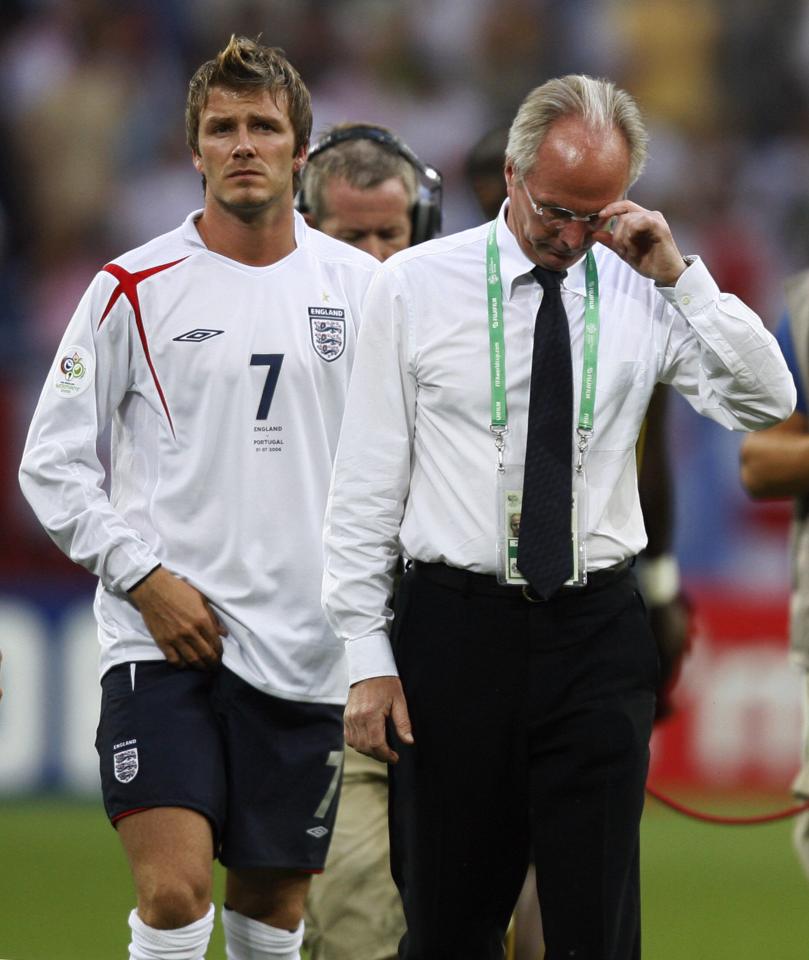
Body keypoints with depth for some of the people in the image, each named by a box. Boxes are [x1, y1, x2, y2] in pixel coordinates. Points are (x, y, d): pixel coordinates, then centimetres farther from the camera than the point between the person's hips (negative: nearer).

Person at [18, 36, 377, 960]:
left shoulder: (360, 287, 7)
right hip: (161, 636, -3)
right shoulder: (135, 288, -1)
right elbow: (52, 463, 1)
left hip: (306, 645, 3)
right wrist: (146, 579, -9)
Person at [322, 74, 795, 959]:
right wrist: (367, 660, -4)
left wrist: (680, 277, -13)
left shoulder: (642, 295, 4)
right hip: (455, 630, -1)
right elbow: (366, 482, 1)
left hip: (597, 637, 1)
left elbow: (766, 402, -5)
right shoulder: (414, 287, 0)